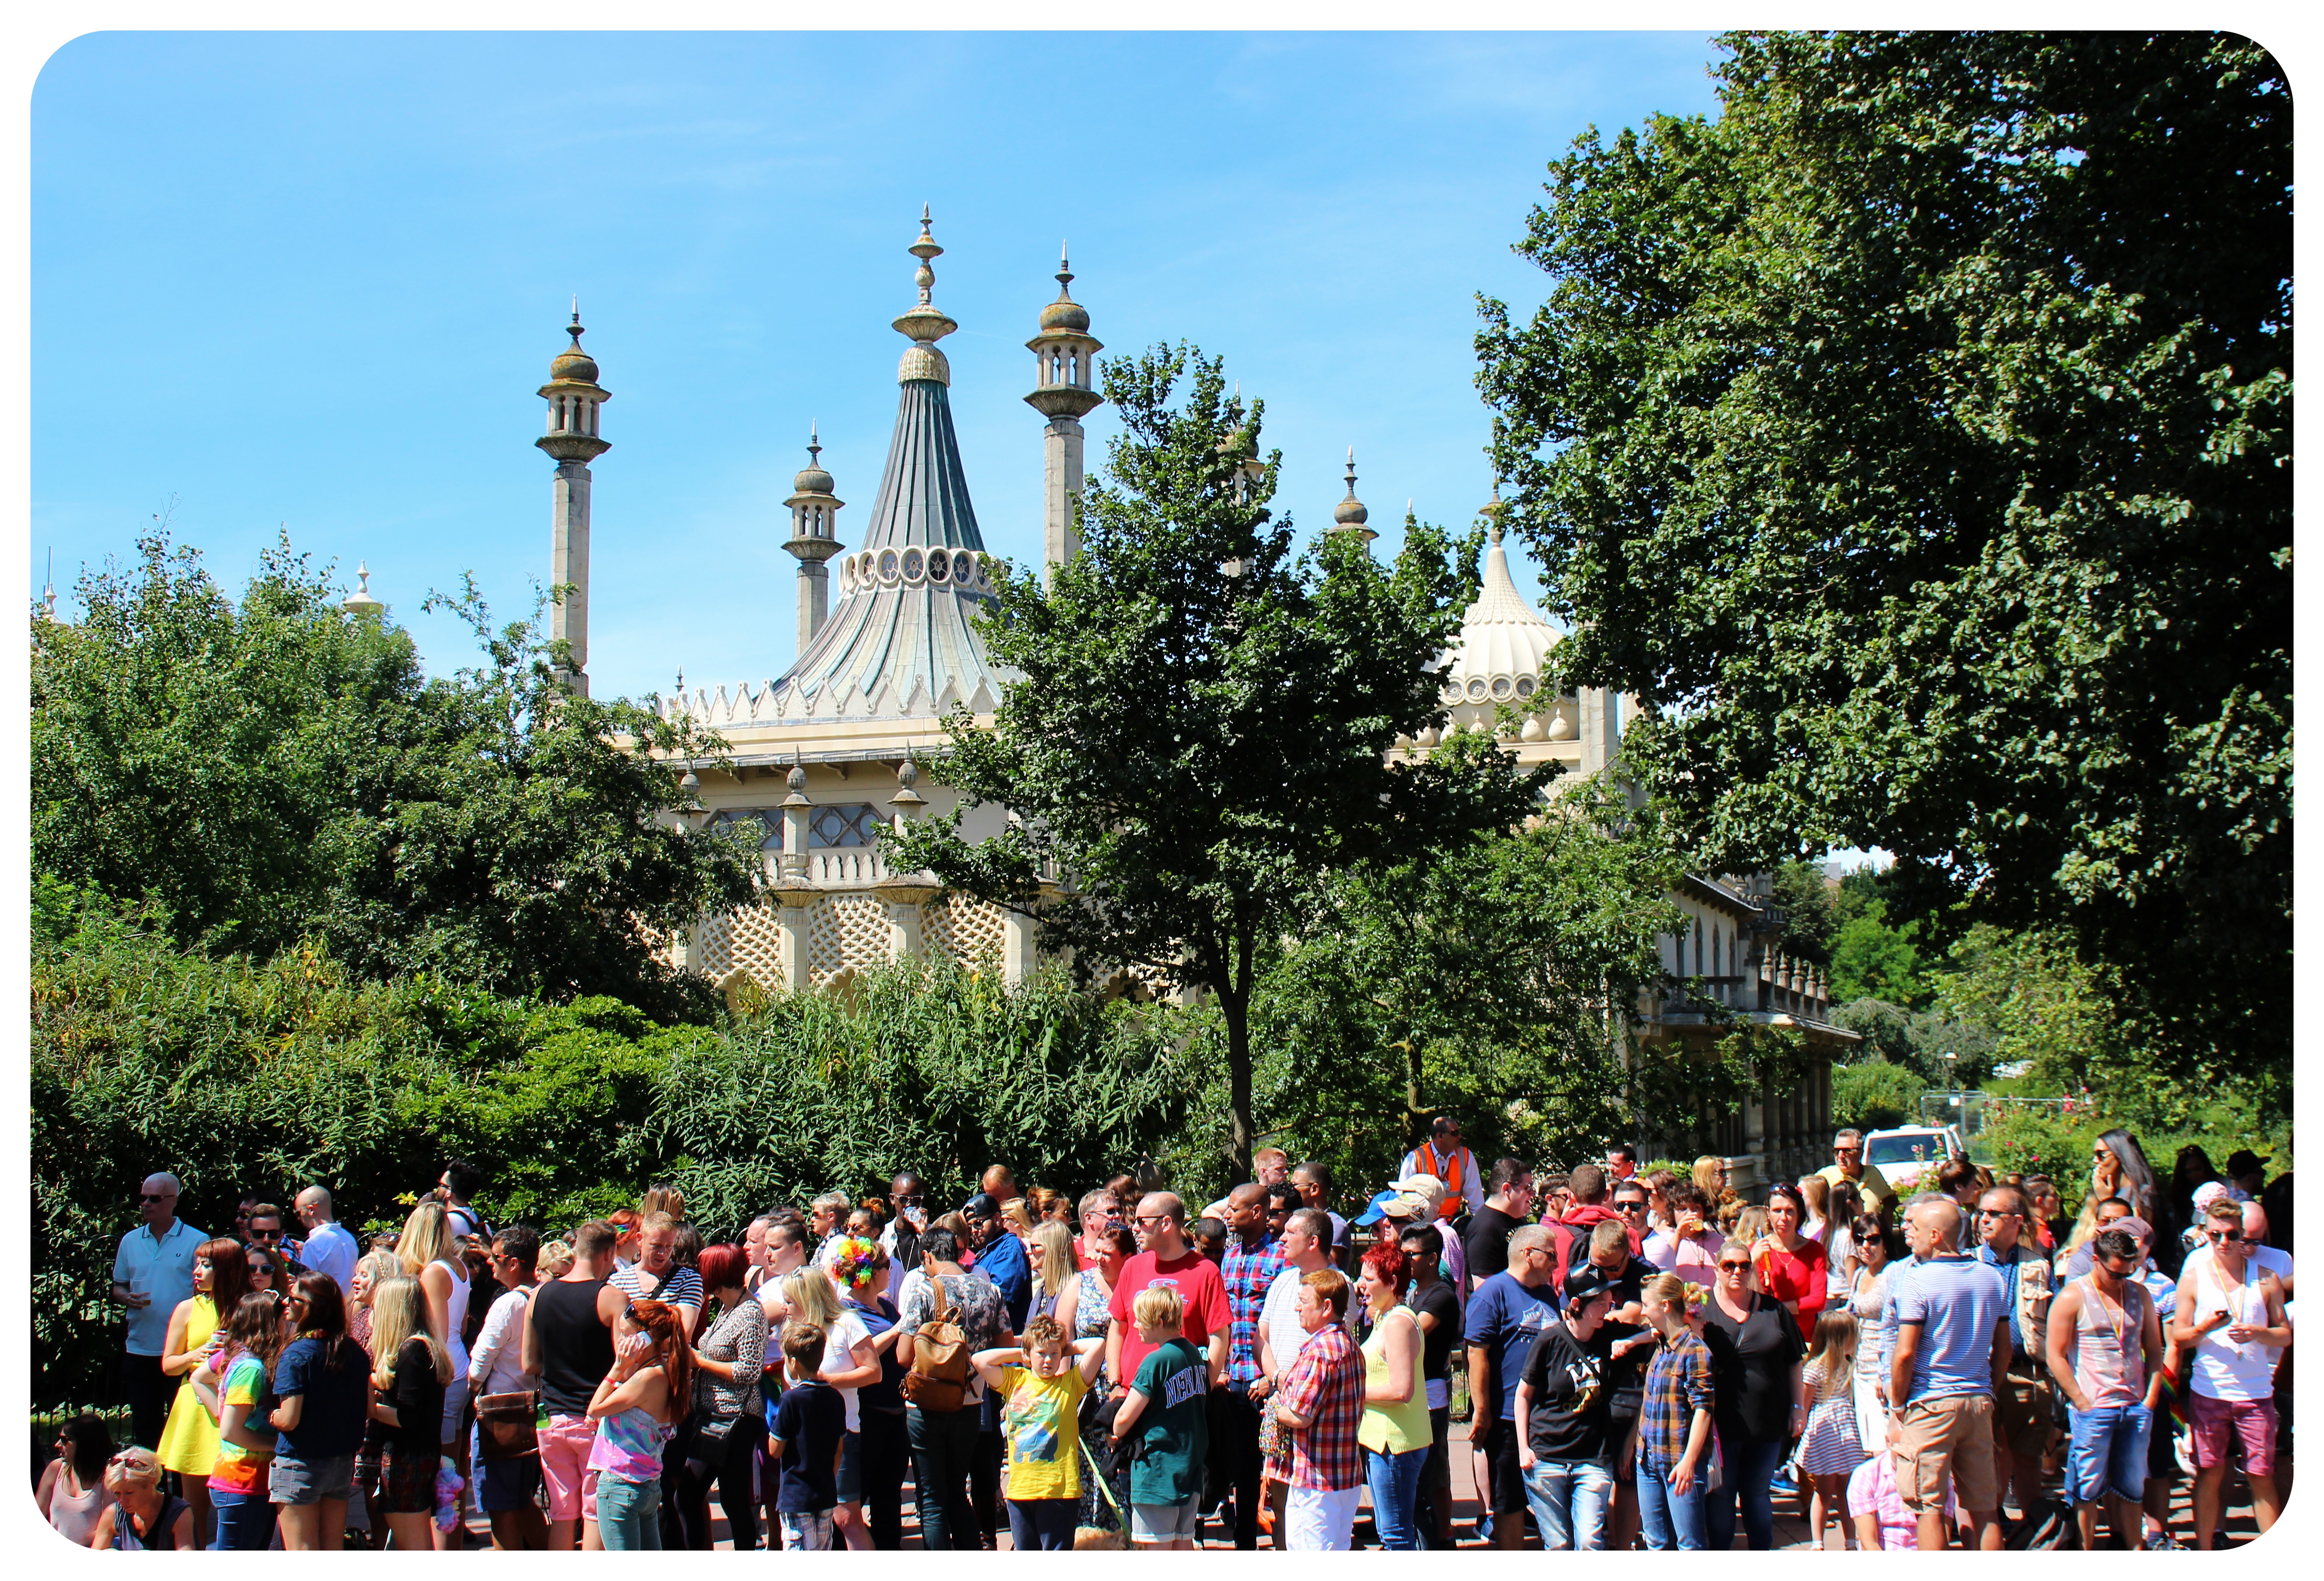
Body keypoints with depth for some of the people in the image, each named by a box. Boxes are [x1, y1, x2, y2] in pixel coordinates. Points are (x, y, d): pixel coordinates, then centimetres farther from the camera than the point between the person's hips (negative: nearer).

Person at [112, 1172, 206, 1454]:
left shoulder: (197, 1242, -3)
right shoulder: (130, 1241, 10)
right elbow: (118, 1287, 18)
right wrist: (126, 1298, -7)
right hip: (139, 1348, 4)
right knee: (144, 1427, 10)